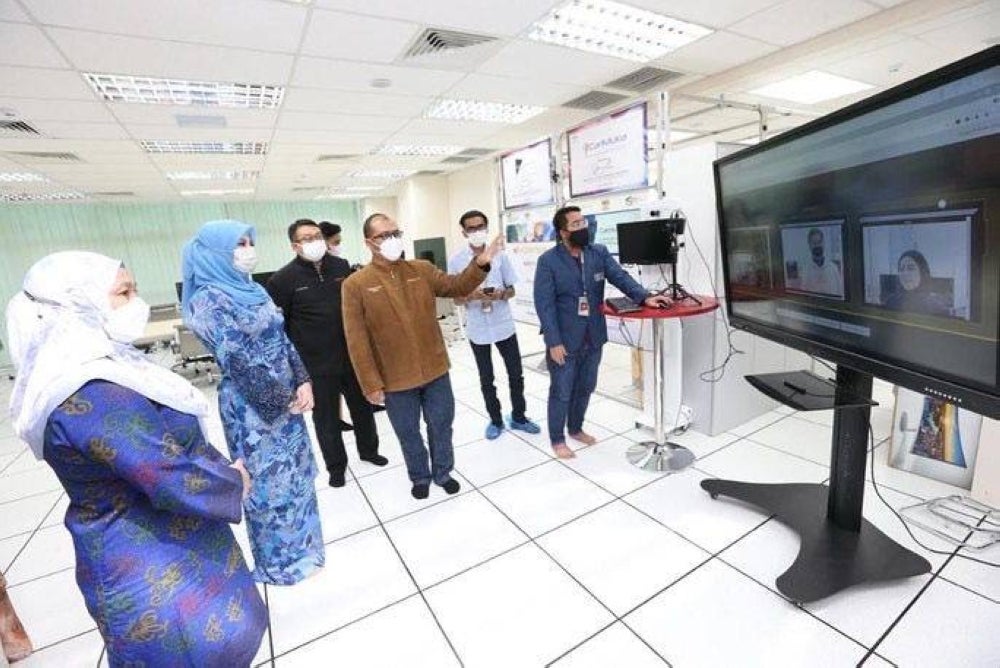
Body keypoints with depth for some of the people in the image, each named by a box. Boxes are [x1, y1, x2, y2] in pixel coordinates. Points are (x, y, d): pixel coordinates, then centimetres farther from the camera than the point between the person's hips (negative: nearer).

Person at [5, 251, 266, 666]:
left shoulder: (96, 368, 2)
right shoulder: (91, 395, -29)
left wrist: (221, 469, -5)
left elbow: (164, 448, 8)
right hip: (152, 571, -9)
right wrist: (235, 481, -12)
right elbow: (180, 483, -31)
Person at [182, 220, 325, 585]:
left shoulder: (251, 290, 8)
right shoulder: (208, 299, -15)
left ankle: (298, 544, 39)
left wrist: (303, 383, -5)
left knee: (295, 470, 18)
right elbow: (238, 361, -19)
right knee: (270, 479, 8)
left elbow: (282, 339, 7)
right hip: (253, 404, -7)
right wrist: (285, 401, -13)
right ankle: (282, 559, 29)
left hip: (286, 395, 7)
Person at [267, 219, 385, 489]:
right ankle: (336, 464, 34)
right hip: (316, 364, -3)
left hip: (352, 356, 4)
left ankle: (368, 450, 42)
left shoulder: (341, 266, 1)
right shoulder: (283, 279, -10)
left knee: (362, 407, 18)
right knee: (326, 418, 12)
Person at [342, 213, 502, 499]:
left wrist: (480, 263, -17)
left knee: (441, 425, 18)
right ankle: (420, 476, 42)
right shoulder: (355, 284, -10)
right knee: (409, 433, 17)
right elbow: (357, 341, -11)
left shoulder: (422, 269, 1)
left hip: (435, 370, 3)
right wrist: (371, 384, -13)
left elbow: (457, 287, 1)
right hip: (396, 380, -2)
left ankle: (443, 472, 42)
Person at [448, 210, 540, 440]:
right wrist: (471, 295, -23)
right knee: (486, 378, 12)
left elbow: (512, 289, 3)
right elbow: (456, 298, -2)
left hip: (504, 325, 1)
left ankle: (518, 417, 31)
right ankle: (496, 420, 31)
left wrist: (500, 294, -19)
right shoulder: (456, 261, -5)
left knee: (516, 374, 10)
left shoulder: (500, 255, -2)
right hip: (478, 329, -1)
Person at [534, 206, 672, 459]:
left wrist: (644, 297, -21)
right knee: (561, 392, 7)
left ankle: (576, 429, 40)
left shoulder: (599, 253, 3)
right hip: (564, 339, -5)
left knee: (585, 388, 19)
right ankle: (557, 439, 26)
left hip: (593, 337, 5)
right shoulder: (548, 261, -12)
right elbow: (544, 304, -14)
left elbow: (620, 276, -2)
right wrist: (554, 342, -18)